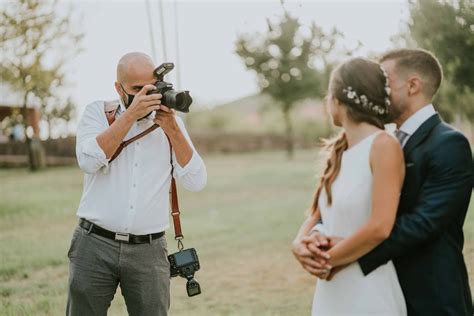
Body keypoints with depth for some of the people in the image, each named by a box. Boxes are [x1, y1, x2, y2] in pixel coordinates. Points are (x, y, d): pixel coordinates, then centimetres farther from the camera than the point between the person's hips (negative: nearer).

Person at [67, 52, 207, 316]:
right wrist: (131, 115, -17)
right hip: (95, 246, -1)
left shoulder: (170, 121, 9)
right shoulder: (99, 113, 4)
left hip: (149, 252, 1)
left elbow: (196, 182, -1)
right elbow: (89, 160, -15)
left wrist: (171, 130, -11)